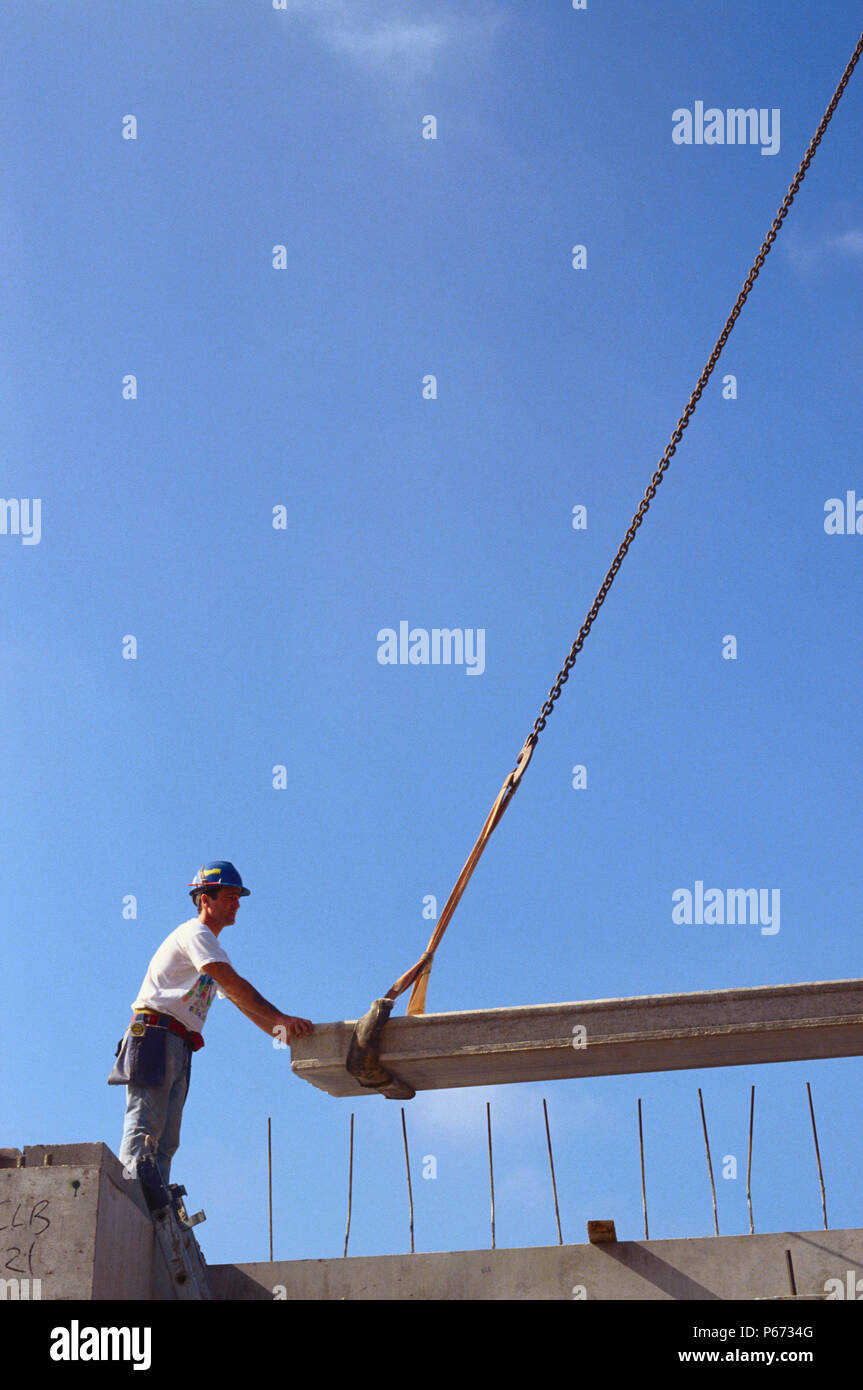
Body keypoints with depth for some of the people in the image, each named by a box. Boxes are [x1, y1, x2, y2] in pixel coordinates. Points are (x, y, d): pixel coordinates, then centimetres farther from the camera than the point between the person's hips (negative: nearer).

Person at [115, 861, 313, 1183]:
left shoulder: (214, 949, 26)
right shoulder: (194, 933, -4)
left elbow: (241, 1000, 23)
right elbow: (234, 985, -14)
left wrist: (282, 1033, 12)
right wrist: (282, 1019, -16)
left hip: (177, 1048, 10)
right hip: (156, 1033, -10)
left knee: (164, 1141, 3)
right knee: (145, 1126, -18)